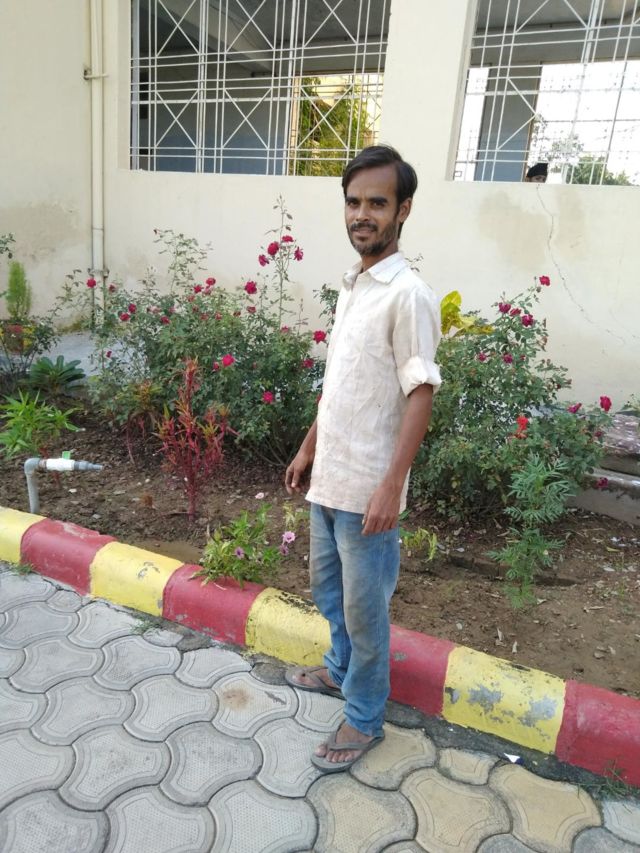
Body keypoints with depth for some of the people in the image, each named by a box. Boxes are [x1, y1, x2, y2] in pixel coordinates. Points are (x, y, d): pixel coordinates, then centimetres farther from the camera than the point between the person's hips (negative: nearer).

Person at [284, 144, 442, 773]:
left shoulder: (408, 295, -17)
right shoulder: (351, 286, 9)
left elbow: (420, 395, -18)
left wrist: (391, 486, -21)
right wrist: (309, 447, 18)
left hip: (366, 488, -8)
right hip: (328, 478, 8)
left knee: (364, 607, 9)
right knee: (327, 588, 24)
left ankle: (364, 718, 30)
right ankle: (340, 669, 49)